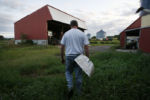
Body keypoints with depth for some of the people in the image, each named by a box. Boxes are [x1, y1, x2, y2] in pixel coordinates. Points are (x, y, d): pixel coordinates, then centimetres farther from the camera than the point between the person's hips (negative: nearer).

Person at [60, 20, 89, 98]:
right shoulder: (82, 34, -1)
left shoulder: (66, 34, 1)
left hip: (69, 56, 0)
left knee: (68, 72, 21)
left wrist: (62, 58, 11)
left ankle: (70, 86, 2)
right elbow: (86, 47, -5)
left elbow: (62, 47, 1)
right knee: (78, 75, 11)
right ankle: (79, 93, 24)